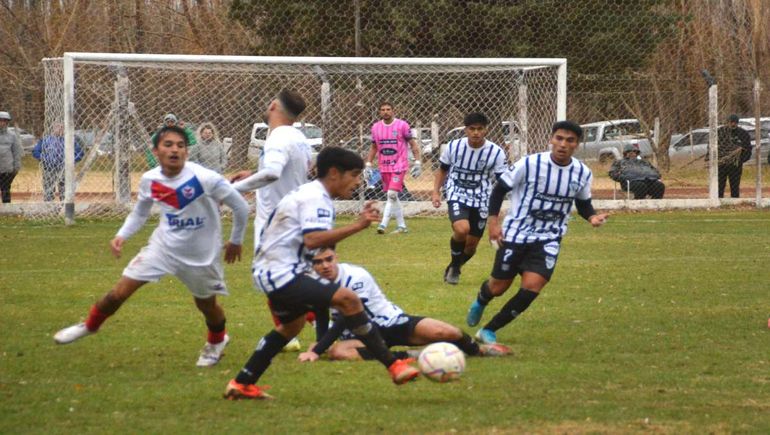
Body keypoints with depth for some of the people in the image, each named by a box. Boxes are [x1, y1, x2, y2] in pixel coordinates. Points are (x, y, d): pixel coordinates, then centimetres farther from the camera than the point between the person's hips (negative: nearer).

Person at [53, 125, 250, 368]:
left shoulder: (204, 179, -26)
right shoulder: (150, 180, -11)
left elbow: (240, 206, -14)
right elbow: (140, 213, 10)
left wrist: (236, 241, -2)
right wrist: (122, 235, -6)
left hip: (200, 255, -3)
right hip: (163, 246, 3)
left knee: (206, 304, 14)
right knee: (119, 292, -3)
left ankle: (217, 342, 48)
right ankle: (90, 326, 25)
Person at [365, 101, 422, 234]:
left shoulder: (402, 125, -6)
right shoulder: (376, 127, 6)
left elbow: (413, 144, -2)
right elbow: (373, 147, 17)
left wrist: (417, 162, -8)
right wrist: (368, 164, 11)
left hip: (399, 165, -5)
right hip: (384, 167, 5)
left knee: (392, 194, -16)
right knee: (392, 196, 8)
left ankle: (383, 224, -20)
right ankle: (401, 226, 16)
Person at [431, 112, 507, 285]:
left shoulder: (496, 153, -8)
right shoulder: (454, 147, -5)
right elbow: (442, 170, 12)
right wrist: (436, 192, 0)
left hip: (481, 201, 2)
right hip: (457, 195, -1)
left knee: (471, 244, 8)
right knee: (462, 229, -28)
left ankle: (454, 268, 39)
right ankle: (455, 262, 1)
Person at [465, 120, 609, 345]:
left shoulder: (583, 173, -4)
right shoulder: (530, 164, -15)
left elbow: (583, 203, 13)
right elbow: (500, 189, -4)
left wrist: (592, 217, -9)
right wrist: (493, 219, -13)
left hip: (548, 240, 2)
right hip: (516, 234, -2)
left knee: (532, 287, -18)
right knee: (498, 288, 9)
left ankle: (489, 331, -2)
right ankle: (480, 301, 50)